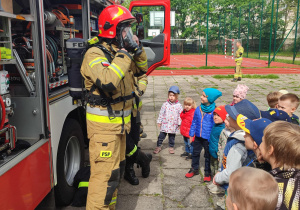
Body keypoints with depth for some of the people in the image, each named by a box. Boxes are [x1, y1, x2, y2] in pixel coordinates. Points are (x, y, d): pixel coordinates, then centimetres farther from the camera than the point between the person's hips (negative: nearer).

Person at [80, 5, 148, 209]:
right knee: (105, 173, -6)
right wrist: (124, 56, -24)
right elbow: (108, 82, -36)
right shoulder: (96, 54, -17)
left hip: (120, 122, 9)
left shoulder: (119, 52, 9)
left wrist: (137, 50, 5)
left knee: (117, 169, 19)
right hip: (103, 124, -9)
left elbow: (140, 70, 23)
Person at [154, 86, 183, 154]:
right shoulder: (165, 104, -4)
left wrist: (179, 124, 1)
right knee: (161, 136, 7)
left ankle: (171, 147, 31)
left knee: (172, 137, 13)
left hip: (173, 125, 0)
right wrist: (159, 121, 2)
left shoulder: (178, 106, -5)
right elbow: (161, 113, 1)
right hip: (165, 124, 0)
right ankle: (158, 146, 21)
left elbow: (180, 115, 0)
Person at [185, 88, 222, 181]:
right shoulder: (198, 109, -3)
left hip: (208, 138, -5)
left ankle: (207, 172, 30)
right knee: (195, 153, 18)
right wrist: (191, 134, 9)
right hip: (198, 136, 5)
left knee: (208, 155, 12)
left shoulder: (214, 111, -17)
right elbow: (194, 122, 7)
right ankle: (194, 169, 37)